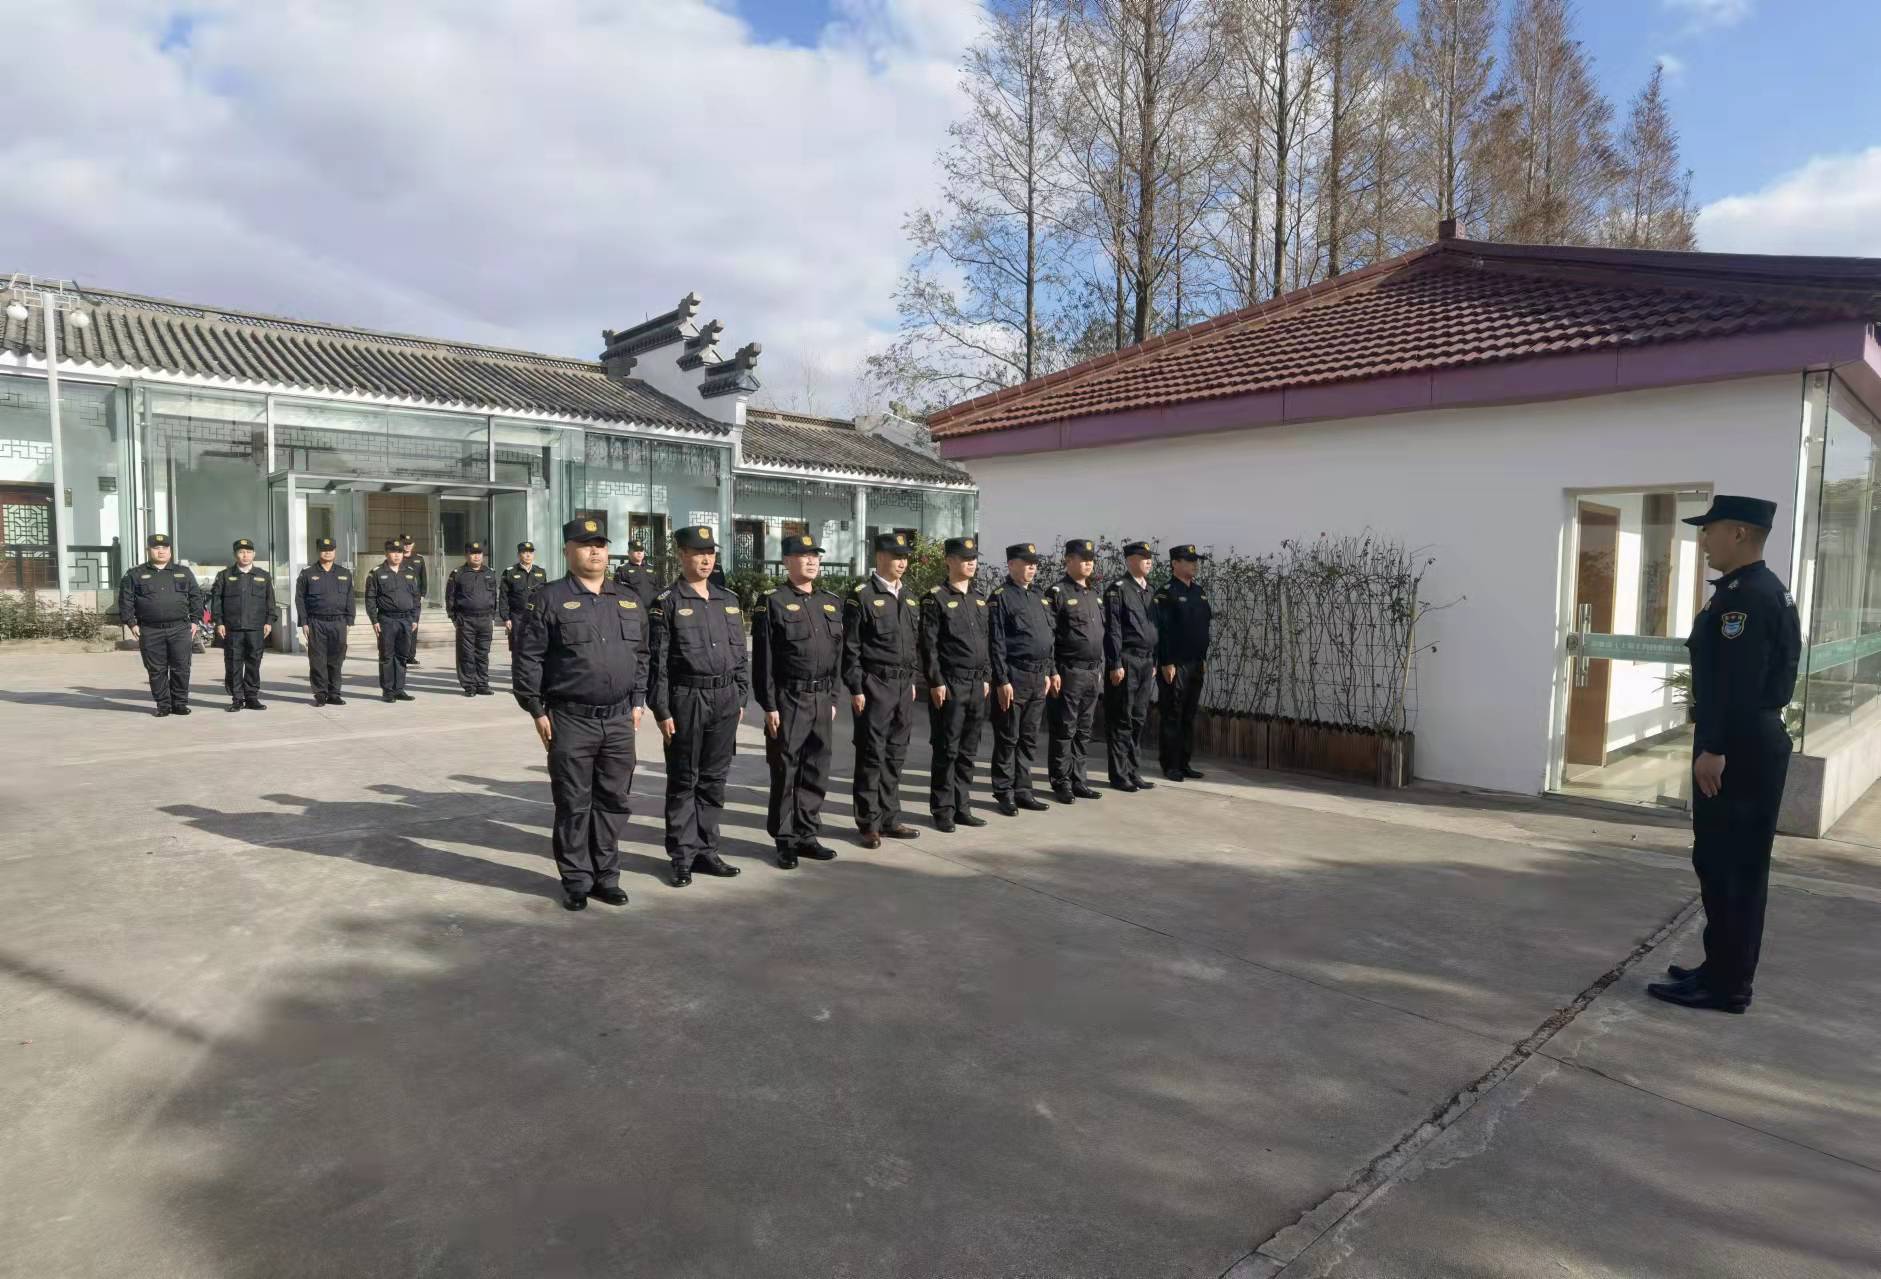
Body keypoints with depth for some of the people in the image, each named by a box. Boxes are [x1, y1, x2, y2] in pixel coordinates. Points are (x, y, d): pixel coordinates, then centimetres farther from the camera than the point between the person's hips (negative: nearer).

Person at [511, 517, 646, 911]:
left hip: (619, 720, 5)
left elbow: (640, 656, 17)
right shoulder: (548, 601, -4)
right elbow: (527, 660, -5)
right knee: (574, 805, 4)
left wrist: (637, 701, 11)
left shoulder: (628, 602, 12)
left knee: (614, 801, 10)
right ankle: (577, 882, 16)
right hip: (571, 720, -4)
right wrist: (537, 711, -8)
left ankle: (606, 877, 22)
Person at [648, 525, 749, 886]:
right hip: (687, 699, -5)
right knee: (683, 782, 4)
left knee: (714, 780, 11)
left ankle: (707, 851, 21)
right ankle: (683, 857, 13)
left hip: (726, 699, 5)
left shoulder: (729, 600, 12)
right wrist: (662, 710, -10)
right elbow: (657, 661, -6)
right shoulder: (667, 603, -4)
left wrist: (741, 697, 11)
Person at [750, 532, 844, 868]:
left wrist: (833, 698, 12)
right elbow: (763, 660, -8)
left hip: (822, 699, 6)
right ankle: (786, 841, 13)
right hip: (788, 700, -5)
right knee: (785, 772, 3)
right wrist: (769, 706, -11)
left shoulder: (832, 603, 12)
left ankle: (807, 835, 22)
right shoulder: (772, 602, -5)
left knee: (817, 771, 10)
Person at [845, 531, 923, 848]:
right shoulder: (861, 597, -7)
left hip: (903, 686, 7)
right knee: (871, 756, 0)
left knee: (896, 755, 11)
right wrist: (855, 689, -13)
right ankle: (869, 824, 9)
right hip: (874, 686, -6)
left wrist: (911, 681, 16)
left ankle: (890, 818, 21)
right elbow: (850, 648, -10)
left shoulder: (908, 599, 14)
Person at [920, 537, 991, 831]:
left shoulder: (980, 599, 14)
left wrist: (987, 678, 13)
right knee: (946, 751, 0)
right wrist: (936, 682, -14)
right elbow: (929, 645, -10)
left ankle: (962, 807, 19)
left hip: (978, 685, 6)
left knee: (968, 751, 10)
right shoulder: (935, 599, -6)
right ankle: (943, 811, 9)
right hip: (950, 684, -6)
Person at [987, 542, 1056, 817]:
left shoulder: (1038, 595, 15)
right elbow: (996, 643, -12)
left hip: (1038, 679, 7)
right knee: (1008, 739, 2)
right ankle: (1004, 794, 11)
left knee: (1029, 739, 12)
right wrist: (1002, 681, -16)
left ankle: (1022, 790, 21)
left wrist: (1051, 672, 17)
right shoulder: (1000, 597, -8)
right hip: (1014, 678, -7)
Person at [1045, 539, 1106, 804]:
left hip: (1093, 673, 7)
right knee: (1064, 731, 0)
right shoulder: (1057, 593, -8)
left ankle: (1079, 781, 21)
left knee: (1084, 731, 12)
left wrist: (1101, 667, 18)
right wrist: (1052, 672, -15)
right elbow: (1047, 635, -12)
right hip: (1069, 672, -7)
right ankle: (1061, 784, 9)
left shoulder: (1094, 593, 15)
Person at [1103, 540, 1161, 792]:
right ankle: (1119, 776, 6)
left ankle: (1134, 772, 18)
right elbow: (1112, 630, -12)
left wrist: (1154, 662, 16)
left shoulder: (1149, 591, 16)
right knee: (1121, 721, -1)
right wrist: (1115, 664, -16)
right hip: (1126, 661, -7)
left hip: (1146, 662, 7)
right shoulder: (1118, 589, -8)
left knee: (1139, 719, 10)